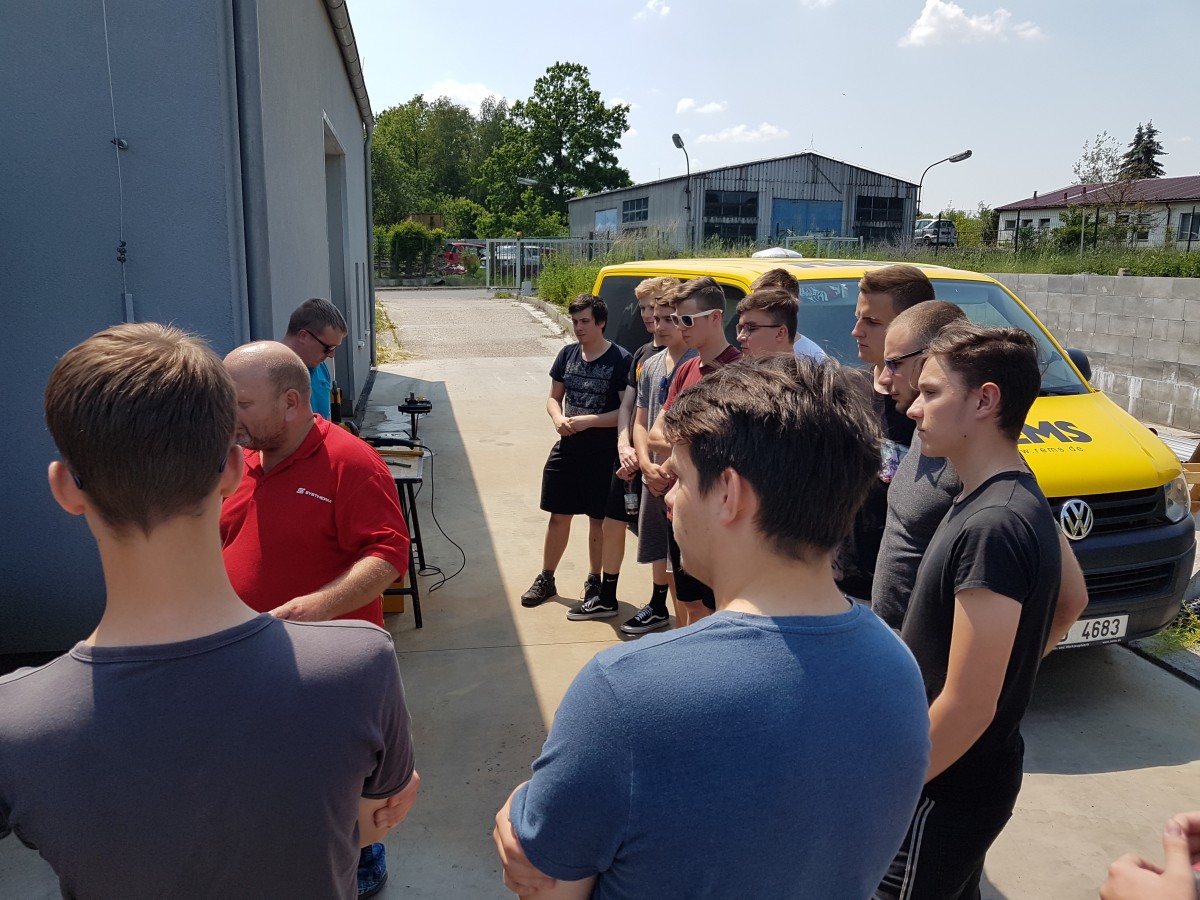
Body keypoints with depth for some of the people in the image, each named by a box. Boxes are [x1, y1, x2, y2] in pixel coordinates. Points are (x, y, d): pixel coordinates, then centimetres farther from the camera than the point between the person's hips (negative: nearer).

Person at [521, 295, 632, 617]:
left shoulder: (620, 360, -12)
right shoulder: (568, 354, 4)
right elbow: (553, 397, 11)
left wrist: (590, 421, -22)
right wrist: (559, 418, -9)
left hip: (603, 455, -5)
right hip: (566, 449, 5)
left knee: (599, 520, 8)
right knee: (558, 516, 14)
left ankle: (595, 586, 23)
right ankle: (546, 579, 29)